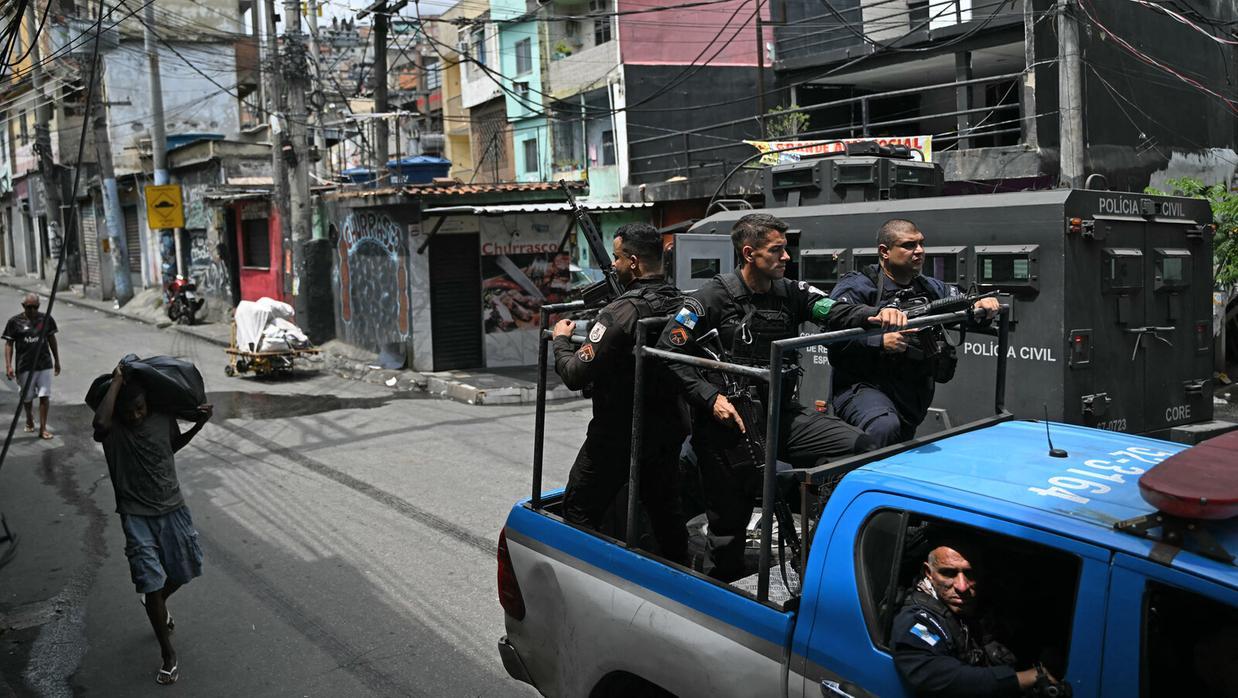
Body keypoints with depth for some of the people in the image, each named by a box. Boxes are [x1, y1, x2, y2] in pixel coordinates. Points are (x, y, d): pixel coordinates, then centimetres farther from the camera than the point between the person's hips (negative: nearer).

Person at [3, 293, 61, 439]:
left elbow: (52, 339, 12)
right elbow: (9, 344, -2)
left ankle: (43, 428, 2)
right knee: (27, 397, 13)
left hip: (45, 365, 1)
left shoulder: (46, 319, 1)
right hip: (25, 366, -1)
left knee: (44, 396, -4)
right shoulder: (15, 321, -5)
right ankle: (29, 420, 40)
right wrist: (8, 366, -9)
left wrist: (57, 361, 15)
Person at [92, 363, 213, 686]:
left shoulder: (163, 418, -5)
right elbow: (100, 423, -42)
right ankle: (168, 655, 10)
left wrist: (199, 424, 2)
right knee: (152, 582, -4)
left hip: (173, 508, 4)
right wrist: (116, 381, -31)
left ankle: (158, 604, 50)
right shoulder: (112, 428, -15)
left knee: (184, 571, 15)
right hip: (136, 516, -3)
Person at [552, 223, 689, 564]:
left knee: (579, 511, 7)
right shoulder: (682, 304, 0)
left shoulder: (622, 312, -23)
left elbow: (577, 375, -21)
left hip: (618, 436, -7)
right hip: (668, 430, 8)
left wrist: (561, 340, 0)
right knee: (666, 512, 21)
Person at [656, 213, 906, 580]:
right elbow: (668, 351, -10)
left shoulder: (790, 293, 6)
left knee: (859, 446, -15)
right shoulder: (713, 296, -8)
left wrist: (878, 315, -29)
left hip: (781, 414, 4)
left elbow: (836, 312, -8)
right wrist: (710, 398, -16)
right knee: (729, 524, 6)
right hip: (730, 423, -4)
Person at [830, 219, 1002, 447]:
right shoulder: (857, 287, -8)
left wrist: (982, 308, -10)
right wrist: (880, 343, -30)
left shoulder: (930, 289, 13)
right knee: (885, 427, -36)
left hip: (913, 398, 7)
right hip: (864, 387, -7)